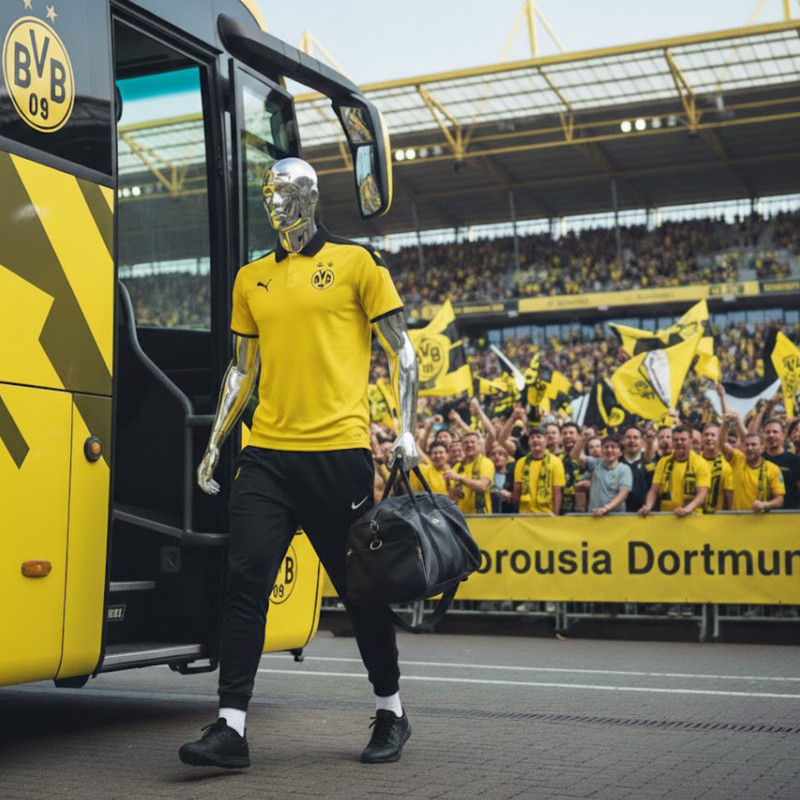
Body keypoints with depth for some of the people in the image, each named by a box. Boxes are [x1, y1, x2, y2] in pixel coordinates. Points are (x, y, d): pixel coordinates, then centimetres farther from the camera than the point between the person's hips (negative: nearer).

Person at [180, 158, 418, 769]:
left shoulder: (356, 262, 3)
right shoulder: (251, 279, 15)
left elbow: (400, 351, 2)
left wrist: (406, 430, -8)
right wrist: (215, 444, 16)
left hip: (338, 451, -4)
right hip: (267, 453, 4)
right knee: (245, 582, -5)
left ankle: (391, 713, 23)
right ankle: (231, 728, 0)